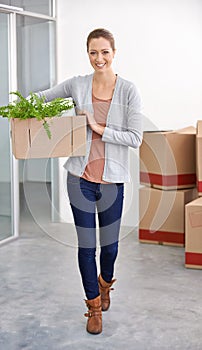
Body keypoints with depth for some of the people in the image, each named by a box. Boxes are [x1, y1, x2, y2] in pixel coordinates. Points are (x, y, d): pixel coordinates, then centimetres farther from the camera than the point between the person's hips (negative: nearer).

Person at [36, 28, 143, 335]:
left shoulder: (129, 91, -7)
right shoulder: (77, 84, -1)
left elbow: (135, 138, -10)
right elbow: (43, 97, 15)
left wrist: (99, 128, -17)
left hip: (112, 180, -1)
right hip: (81, 177, 1)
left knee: (110, 244, 12)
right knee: (86, 245, 5)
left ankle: (106, 282, 46)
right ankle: (94, 305, 25)